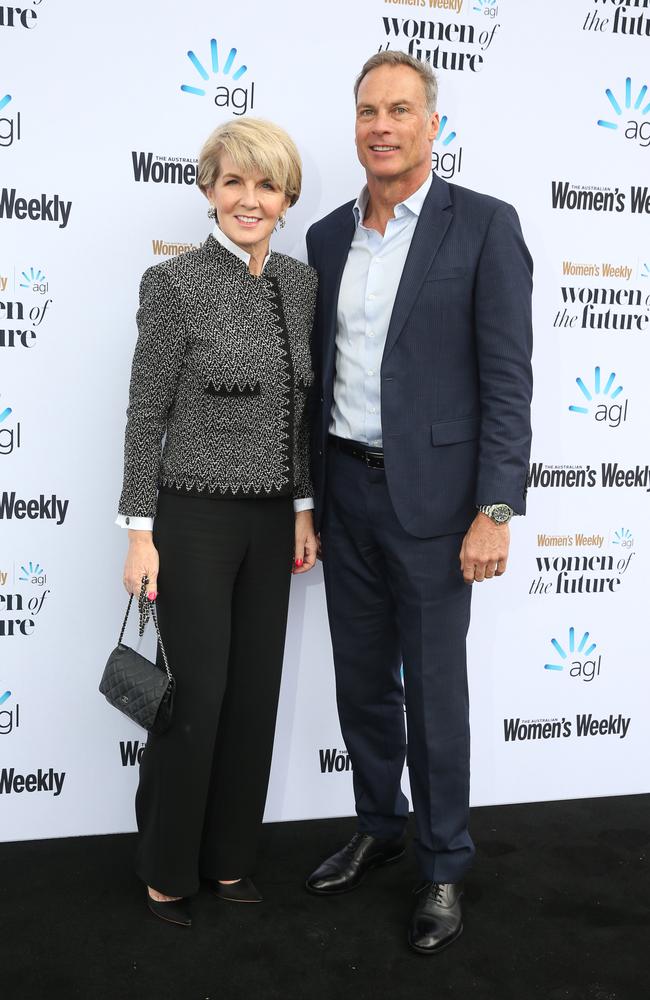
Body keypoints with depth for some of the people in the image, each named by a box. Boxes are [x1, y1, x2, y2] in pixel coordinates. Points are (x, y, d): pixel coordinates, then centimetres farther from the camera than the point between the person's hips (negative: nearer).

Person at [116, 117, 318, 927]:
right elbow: (146, 415, -9)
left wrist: (303, 507, 11)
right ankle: (166, 869, 24)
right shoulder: (175, 283, -11)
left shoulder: (301, 282, 7)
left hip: (271, 523, 6)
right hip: (196, 519, -6)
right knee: (195, 699, 2)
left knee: (256, 694, 12)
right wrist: (140, 532, -11)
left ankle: (228, 857, 31)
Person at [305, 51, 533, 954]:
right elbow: (322, 373, 13)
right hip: (345, 490, 5)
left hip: (429, 497, -5)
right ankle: (379, 827, 37)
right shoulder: (329, 236, 10)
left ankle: (444, 867, 25)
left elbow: (507, 379, -11)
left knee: (434, 691, 6)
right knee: (362, 681, 16)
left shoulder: (485, 226, -6)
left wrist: (495, 512, -17)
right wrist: (310, 497, 12)